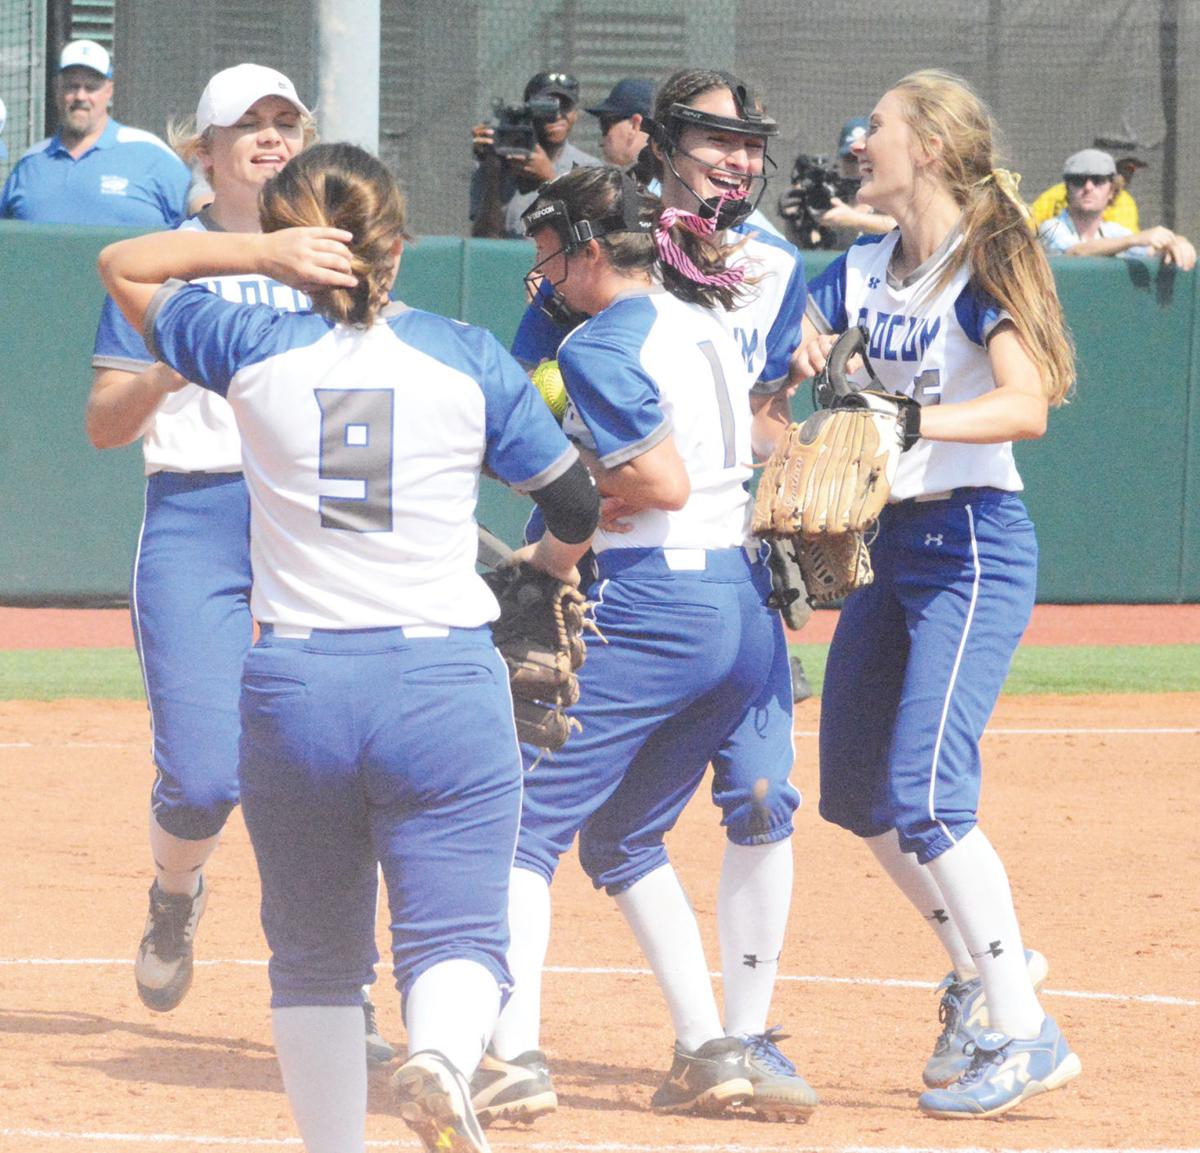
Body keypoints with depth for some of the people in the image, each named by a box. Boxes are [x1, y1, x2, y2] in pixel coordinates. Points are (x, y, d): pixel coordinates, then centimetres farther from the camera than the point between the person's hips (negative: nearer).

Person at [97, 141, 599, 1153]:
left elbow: (122, 265, 18)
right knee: (456, 929, -3)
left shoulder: (252, 349, 2)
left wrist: (259, 254, 2)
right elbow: (577, 507, 12)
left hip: (293, 693, 1)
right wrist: (547, 568, 35)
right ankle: (440, 1060, -33)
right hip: (445, 685, -1)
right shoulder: (468, 359, 2)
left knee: (315, 955, 16)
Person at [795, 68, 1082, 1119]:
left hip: (974, 547, -9)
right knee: (855, 790, 12)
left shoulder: (982, 265, -13)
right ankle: (985, 968, 28)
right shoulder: (862, 272, 10)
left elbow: (1026, 404, -27)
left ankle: (1023, 1036, -9)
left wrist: (915, 420, -39)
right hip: (890, 539, 9)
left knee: (926, 797, -16)